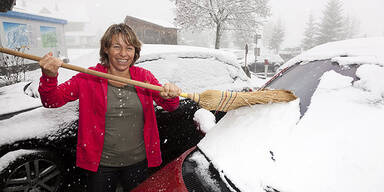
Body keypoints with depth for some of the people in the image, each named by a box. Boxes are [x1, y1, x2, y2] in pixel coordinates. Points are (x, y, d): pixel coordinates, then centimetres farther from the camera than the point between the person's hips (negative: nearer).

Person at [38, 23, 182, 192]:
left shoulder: (144, 76, -3)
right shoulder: (89, 78, -8)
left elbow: (170, 106, -4)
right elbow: (51, 101, -12)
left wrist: (171, 95, -28)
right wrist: (49, 77, -32)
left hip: (138, 162, 2)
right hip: (101, 165, -1)